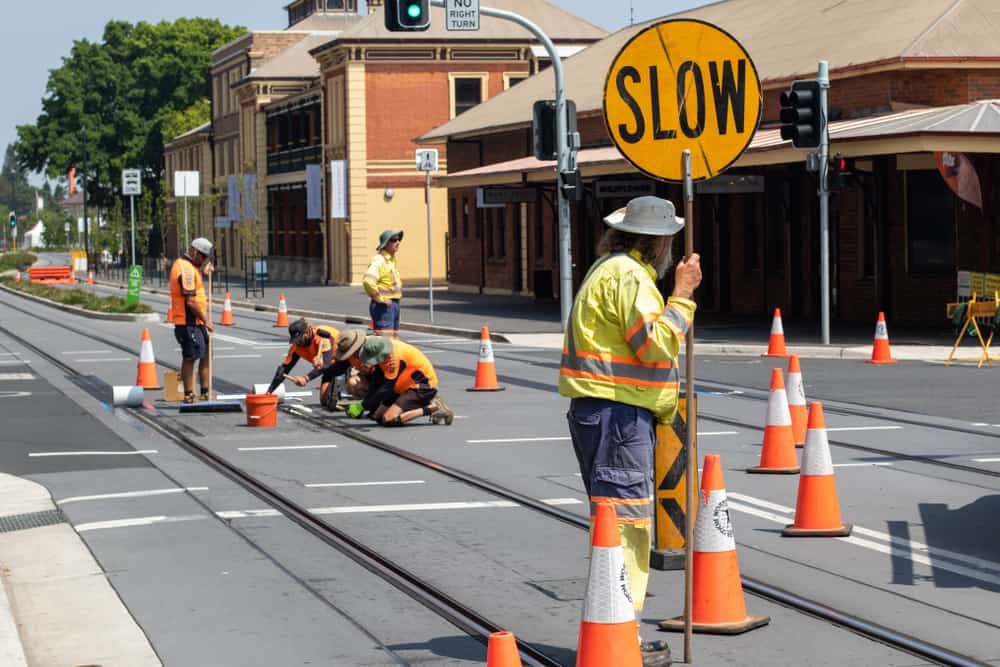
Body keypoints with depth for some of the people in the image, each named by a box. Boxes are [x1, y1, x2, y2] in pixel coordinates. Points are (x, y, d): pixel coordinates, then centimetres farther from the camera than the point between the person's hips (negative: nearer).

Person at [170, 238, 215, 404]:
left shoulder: (185, 265, 14)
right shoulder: (186, 269, -18)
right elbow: (190, 301, -22)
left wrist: (203, 271, 14)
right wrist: (205, 320, -14)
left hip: (196, 322, 10)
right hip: (189, 322, -10)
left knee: (206, 356, 13)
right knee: (190, 358, -4)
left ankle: (205, 393, 18)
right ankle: (189, 396, 1)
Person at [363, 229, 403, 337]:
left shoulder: (392, 260, 15)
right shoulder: (379, 260, -16)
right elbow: (368, 281, -31)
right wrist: (380, 298, -22)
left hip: (394, 304, 10)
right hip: (383, 307, -10)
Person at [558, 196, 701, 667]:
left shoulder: (611, 270, 20)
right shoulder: (628, 277, -13)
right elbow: (657, 344, -20)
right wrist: (682, 293, -15)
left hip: (613, 412, 11)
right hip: (618, 414, -11)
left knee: (627, 523, 16)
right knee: (624, 521, -10)